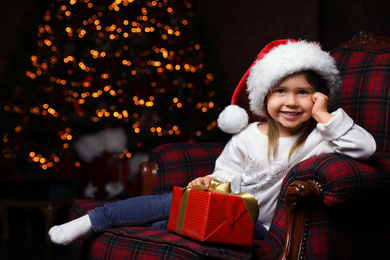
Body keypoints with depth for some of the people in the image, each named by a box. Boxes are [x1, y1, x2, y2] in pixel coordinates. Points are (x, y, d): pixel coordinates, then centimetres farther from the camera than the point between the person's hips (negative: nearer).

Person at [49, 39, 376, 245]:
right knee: (179, 202, -23)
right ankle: (94, 221, -10)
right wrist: (211, 181, -14)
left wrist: (325, 116, -19)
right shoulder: (247, 137, 4)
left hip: (260, 227, -3)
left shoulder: (317, 139, -4)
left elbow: (366, 148, -17)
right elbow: (227, 175, 8)